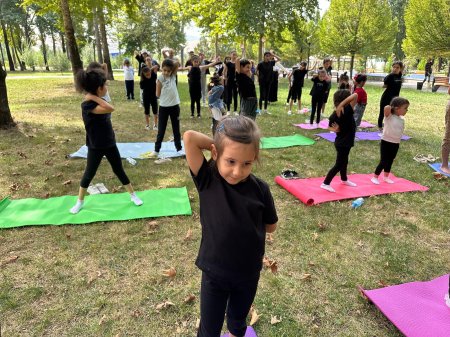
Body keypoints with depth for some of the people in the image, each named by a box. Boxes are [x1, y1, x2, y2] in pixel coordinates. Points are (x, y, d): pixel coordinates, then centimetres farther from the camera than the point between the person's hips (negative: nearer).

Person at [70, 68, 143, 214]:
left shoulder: (99, 102, 3)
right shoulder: (88, 105, -23)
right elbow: (111, 108, -37)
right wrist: (93, 97, -31)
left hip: (110, 144, 6)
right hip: (95, 147, -6)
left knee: (119, 170, 15)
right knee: (89, 174, 9)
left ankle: (133, 195, 27)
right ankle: (80, 202, 30)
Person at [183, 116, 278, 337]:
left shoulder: (259, 189, -15)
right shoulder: (207, 180, -19)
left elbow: (271, 226, 0)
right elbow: (189, 138, -31)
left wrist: (244, 221, -9)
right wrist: (219, 145, -22)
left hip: (249, 273, 2)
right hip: (214, 271, -1)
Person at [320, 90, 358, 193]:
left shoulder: (334, 115, -4)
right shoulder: (347, 111, -23)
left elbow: (330, 127, 8)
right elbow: (355, 95, -29)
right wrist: (342, 105, -30)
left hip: (340, 142, 8)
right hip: (344, 143, -8)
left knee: (344, 161, 26)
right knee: (339, 165, 1)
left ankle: (344, 179, 47)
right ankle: (325, 183, 5)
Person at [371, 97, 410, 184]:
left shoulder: (401, 119, 6)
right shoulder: (389, 116, -14)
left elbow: (401, 131, 16)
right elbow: (386, 108, -35)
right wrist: (391, 107, -14)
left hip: (396, 144, 7)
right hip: (386, 142, -7)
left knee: (390, 161, 15)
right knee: (383, 161, -3)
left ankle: (386, 177, 30)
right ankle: (375, 177, 11)